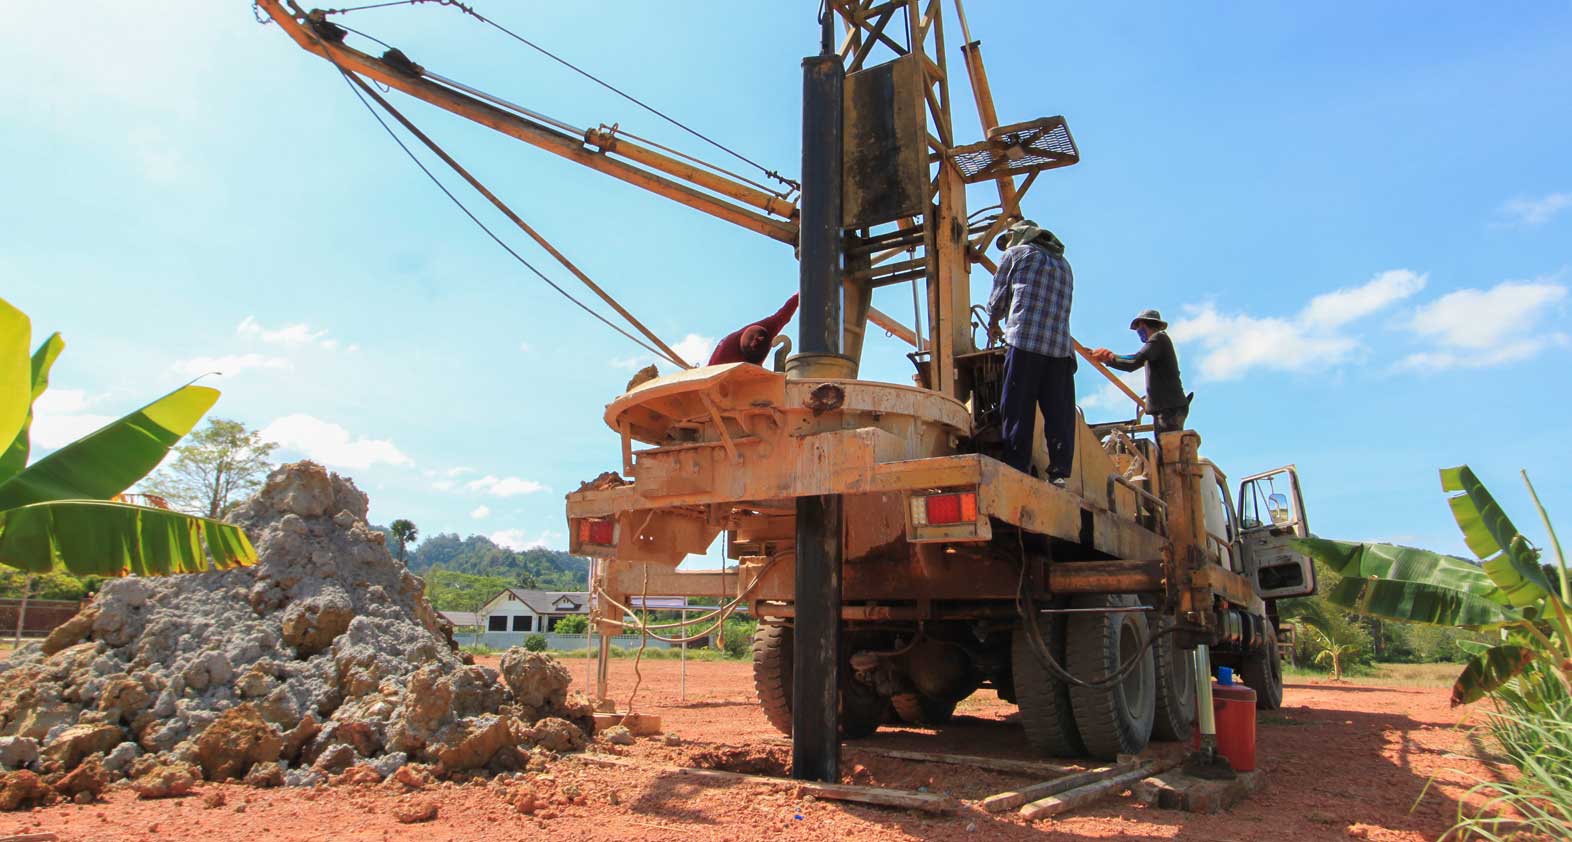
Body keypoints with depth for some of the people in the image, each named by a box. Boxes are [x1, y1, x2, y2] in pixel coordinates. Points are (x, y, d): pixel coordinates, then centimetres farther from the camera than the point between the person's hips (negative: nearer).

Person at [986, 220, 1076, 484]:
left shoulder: (1016, 254, 13)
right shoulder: (1063, 263, 29)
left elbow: (997, 300, 14)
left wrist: (994, 323, 34)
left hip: (1024, 343, -5)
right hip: (1060, 346, 5)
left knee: (1017, 413, -6)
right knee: (1059, 415, 3)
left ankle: (1017, 474, -11)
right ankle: (1059, 474, -2)